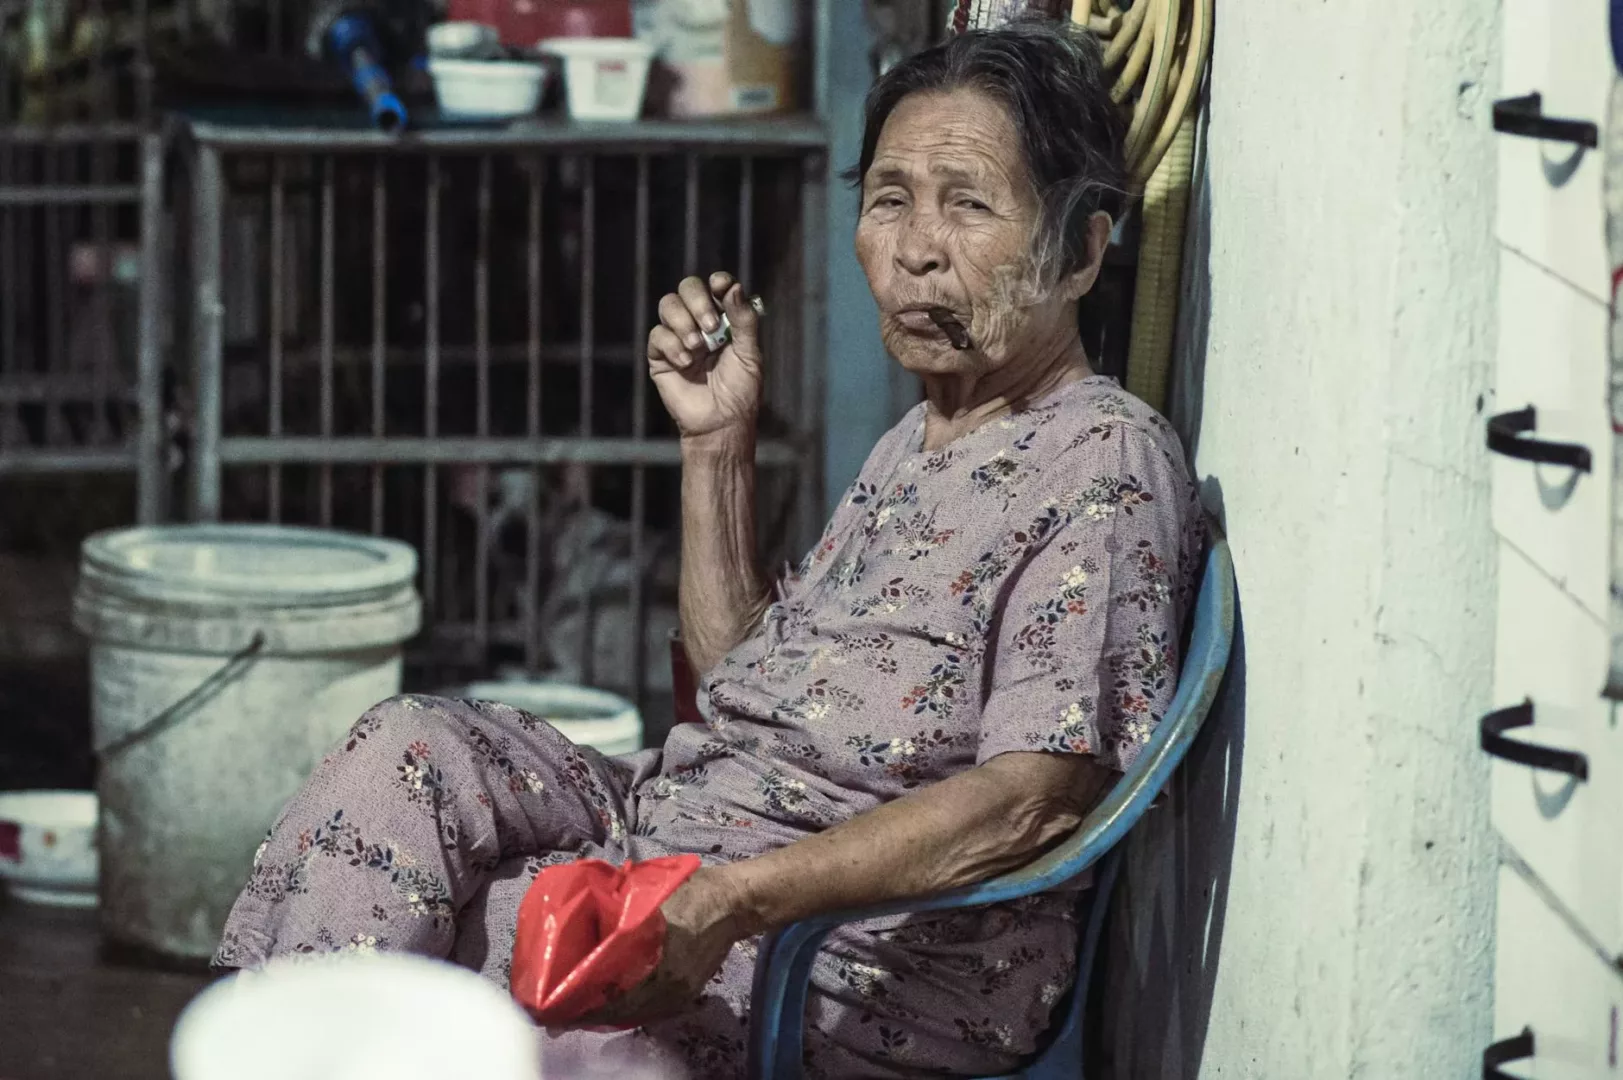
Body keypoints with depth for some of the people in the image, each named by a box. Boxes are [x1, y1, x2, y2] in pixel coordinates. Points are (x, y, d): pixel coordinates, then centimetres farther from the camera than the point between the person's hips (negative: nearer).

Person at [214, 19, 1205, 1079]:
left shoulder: (1105, 461, -13)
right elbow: (739, 664, 24)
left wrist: (728, 904, -31)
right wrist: (718, 440, 11)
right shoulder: (923, 445, 17)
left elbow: (1038, 794, -24)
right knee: (417, 747, -12)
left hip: (864, 961, -9)